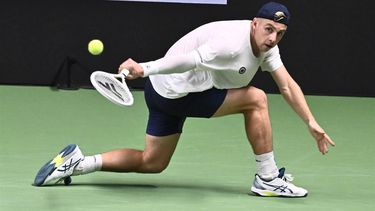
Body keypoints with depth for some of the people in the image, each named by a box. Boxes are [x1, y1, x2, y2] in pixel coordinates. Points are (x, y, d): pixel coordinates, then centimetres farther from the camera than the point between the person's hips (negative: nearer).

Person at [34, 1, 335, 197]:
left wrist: (311, 122, -5)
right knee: (256, 99, -13)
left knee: (151, 163, 20)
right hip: (175, 91, -10)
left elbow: (288, 86, 1)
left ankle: (74, 163, 18)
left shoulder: (267, 45, 2)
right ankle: (267, 179, -7)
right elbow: (188, 60, -33)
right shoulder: (233, 43, -27)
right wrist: (145, 68, -37)